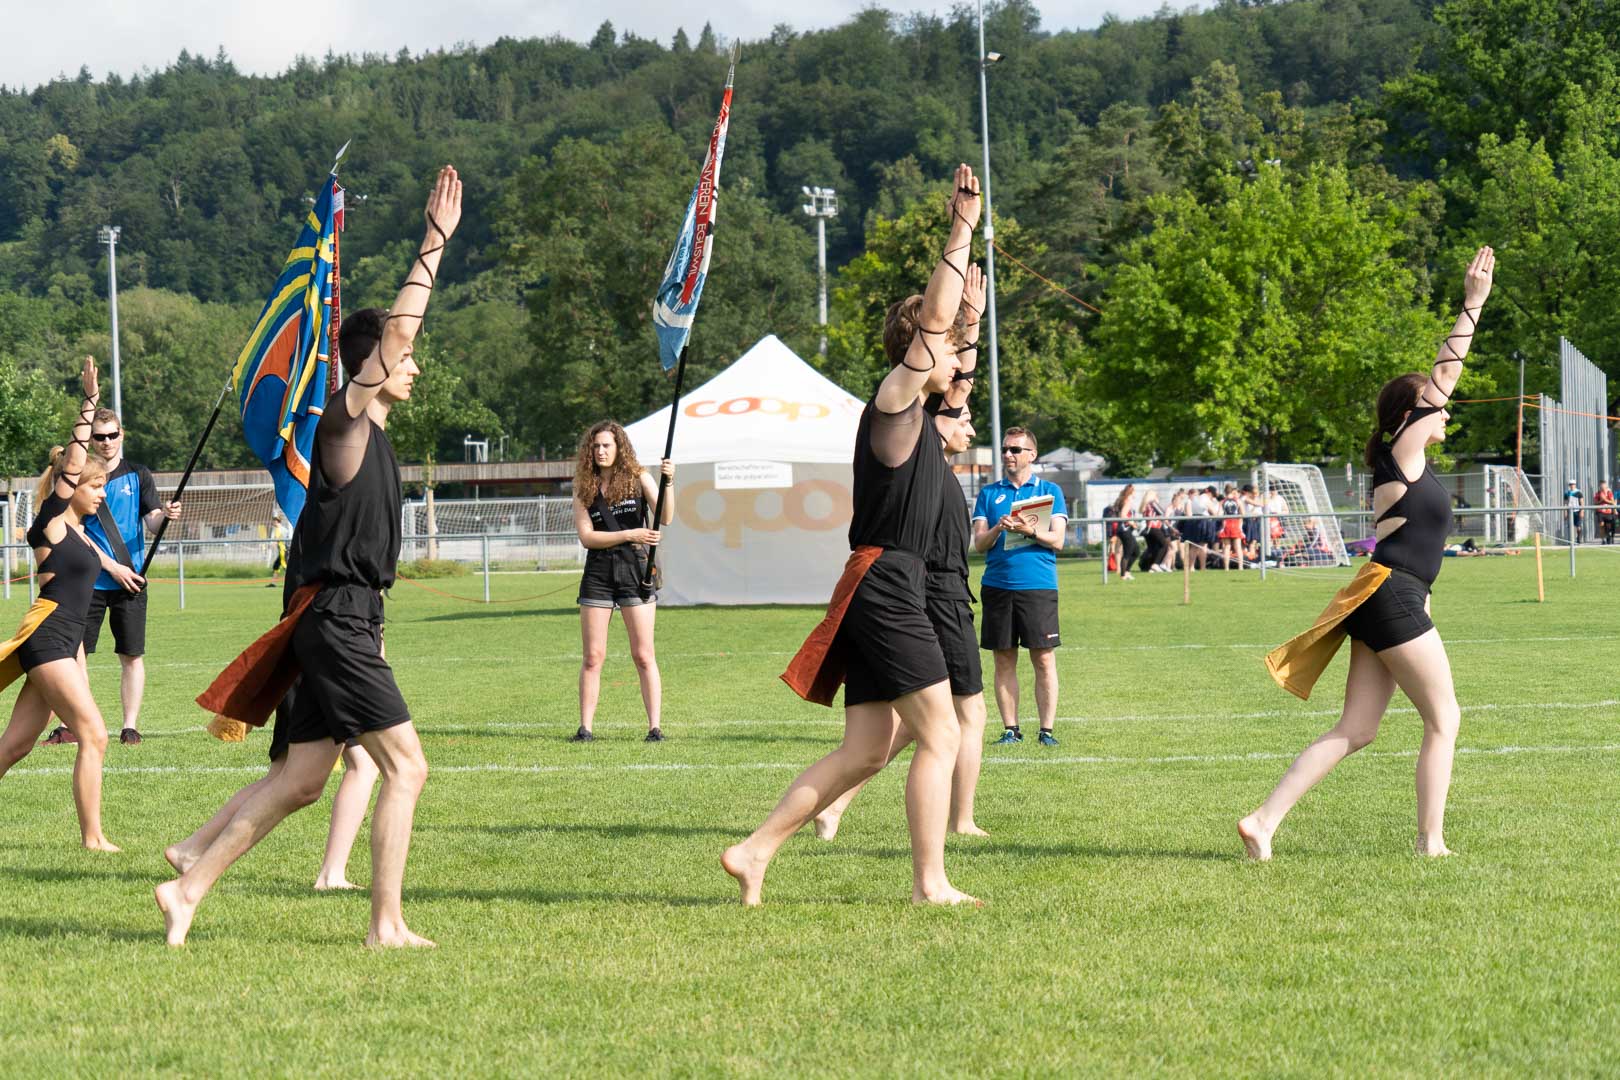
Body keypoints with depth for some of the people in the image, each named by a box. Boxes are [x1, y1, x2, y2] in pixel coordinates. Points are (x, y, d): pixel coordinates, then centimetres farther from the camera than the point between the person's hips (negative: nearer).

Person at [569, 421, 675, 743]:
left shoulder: (638, 478, 1)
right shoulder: (584, 487, 5)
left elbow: (665, 517, -10)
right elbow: (586, 536, -4)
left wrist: (668, 483, -26)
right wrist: (630, 535, -14)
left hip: (635, 569, -2)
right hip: (598, 570, 2)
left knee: (643, 656, -3)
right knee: (592, 657, 1)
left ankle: (655, 727, 0)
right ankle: (585, 727, 4)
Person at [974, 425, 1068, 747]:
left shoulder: (1050, 491, 8)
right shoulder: (988, 493, 14)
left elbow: (1057, 539, -1)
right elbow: (978, 544, 7)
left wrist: (1030, 530, -18)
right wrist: (997, 529, -14)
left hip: (1038, 586, -2)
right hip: (997, 585, 2)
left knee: (1044, 660, -5)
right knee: (1004, 660, 3)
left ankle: (1047, 729, -2)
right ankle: (1010, 729, 8)